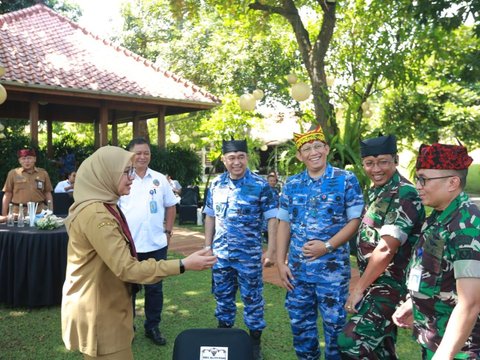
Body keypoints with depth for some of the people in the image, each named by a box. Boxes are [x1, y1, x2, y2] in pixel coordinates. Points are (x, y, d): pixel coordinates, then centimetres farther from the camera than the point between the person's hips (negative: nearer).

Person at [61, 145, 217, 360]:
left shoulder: (102, 207, 8)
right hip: (98, 313, -10)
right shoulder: (96, 214, -25)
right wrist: (183, 265, -29)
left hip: (104, 308, 10)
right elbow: (125, 268, -29)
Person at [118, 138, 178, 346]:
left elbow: (170, 206, 12)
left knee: (155, 287, 11)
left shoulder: (160, 179, 4)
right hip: (128, 245, -2)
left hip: (156, 244, 2)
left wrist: (168, 231, 6)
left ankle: (152, 327, 27)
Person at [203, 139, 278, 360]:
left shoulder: (260, 186, -10)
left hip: (249, 256, -4)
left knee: (252, 299, 9)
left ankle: (255, 342, 26)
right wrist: (207, 246, 10)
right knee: (222, 297, 17)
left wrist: (271, 251, -12)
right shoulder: (215, 185, 3)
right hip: (220, 254, 4)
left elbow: (272, 218, -8)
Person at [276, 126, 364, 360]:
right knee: (300, 323, 15)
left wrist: (327, 246, -17)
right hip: (297, 268, 4)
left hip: (332, 268, -4)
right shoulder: (291, 184, 7)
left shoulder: (346, 180, -4)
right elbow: (284, 224, 9)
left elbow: (356, 220, -7)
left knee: (335, 324, 7)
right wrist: (280, 262, 3)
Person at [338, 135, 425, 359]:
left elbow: (386, 249, -24)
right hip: (375, 282, 9)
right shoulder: (376, 192, 10)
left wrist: (358, 288, -17)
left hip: (390, 285, -9)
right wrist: (362, 286, 12)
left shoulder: (404, 195, -19)